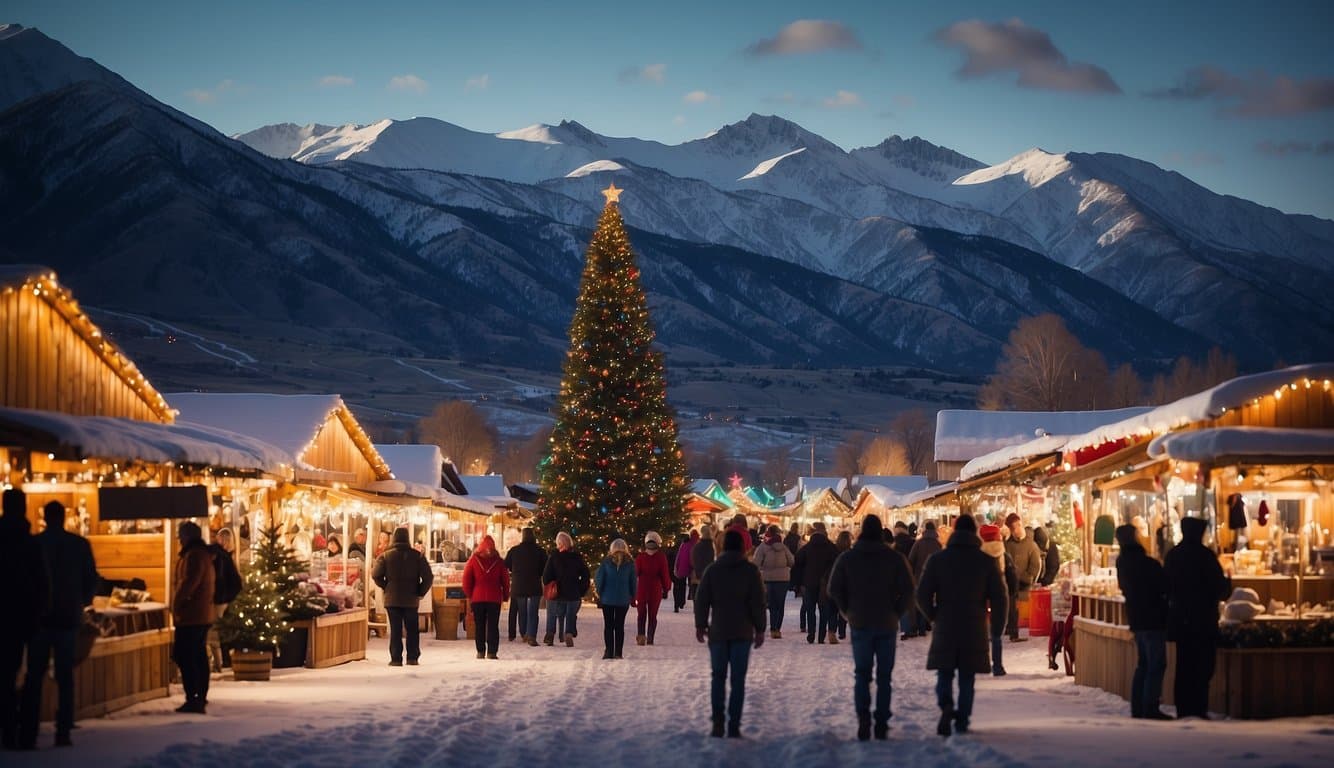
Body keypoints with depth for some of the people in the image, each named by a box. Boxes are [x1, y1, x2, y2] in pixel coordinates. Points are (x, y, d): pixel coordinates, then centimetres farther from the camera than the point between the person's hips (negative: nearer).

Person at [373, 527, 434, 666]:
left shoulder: (386, 556, -4)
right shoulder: (417, 556, -1)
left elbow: (376, 575, -10)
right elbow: (428, 576, -7)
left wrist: (385, 587, 4)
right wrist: (421, 592, 4)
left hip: (392, 599, -1)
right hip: (411, 599, 1)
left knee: (395, 629, 2)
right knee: (412, 629, 10)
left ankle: (396, 658, -1)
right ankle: (412, 657, 9)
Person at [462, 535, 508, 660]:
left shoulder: (473, 560, -3)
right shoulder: (499, 561, -1)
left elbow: (466, 579, -3)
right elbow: (505, 580, 1)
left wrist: (469, 594, 9)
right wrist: (505, 595, 12)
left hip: (477, 598, 0)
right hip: (495, 598, 0)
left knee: (480, 626, 8)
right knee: (493, 626, 2)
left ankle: (480, 651, 6)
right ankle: (492, 652, -5)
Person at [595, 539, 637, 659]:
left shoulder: (606, 561, -5)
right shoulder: (630, 563, -1)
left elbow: (599, 579, -4)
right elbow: (633, 581, 4)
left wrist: (599, 593, 6)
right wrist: (632, 597, 11)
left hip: (607, 599, -1)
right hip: (623, 600, 1)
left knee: (608, 625, 5)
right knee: (620, 626, 4)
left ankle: (609, 651, 3)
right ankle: (618, 653, 1)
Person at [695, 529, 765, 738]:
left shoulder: (713, 570, 2)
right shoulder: (750, 570, -3)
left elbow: (701, 600, 2)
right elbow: (758, 602, -4)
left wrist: (700, 625, 12)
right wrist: (760, 629, 2)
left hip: (718, 632, 1)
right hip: (742, 632, -1)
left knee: (718, 676, 11)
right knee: (738, 679, 2)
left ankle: (718, 720, -5)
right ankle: (734, 726, -3)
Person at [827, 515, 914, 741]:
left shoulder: (847, 558, -1)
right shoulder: (895, 558, -5)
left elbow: (834, 589, -2)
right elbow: (908, 590, -10)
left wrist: (848, 611, 9)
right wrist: (897, 612, 2)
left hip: (860, 623, 0)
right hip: (887, 624, 0)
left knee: (862, 675, 8)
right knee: (884, 676, 7)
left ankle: (863, 723, -5)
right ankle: (882, 725, 4)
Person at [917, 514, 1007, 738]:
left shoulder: (938, 559, -1)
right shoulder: (986, 562, -1)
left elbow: (923, 595, -3)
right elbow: (999, 597, -1)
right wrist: (997, 629, 9)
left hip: (945, 628, 0)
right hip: (975, 630, 0)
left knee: (945, 674, 8)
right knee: (967, 678, 9)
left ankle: (946, 706, -18)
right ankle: (962, 721, 5)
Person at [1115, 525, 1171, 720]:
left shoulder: (1122, 563, 7)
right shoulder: (1146, 563, -19)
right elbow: (1164, 587, -12)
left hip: (1136, 619, 8)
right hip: (1153, 618, -8)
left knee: (1143, 665, 15)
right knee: (1156, 665, -5)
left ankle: (1137, 708, 15)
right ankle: (1150, 709, -9)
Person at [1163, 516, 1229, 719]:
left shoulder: (1173, 555, 6)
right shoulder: (1204, 555, -12)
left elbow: (1166, 587, 11)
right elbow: (1220, 587, -9)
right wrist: (1228, 584, 12)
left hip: (1180, 620, 6)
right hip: (1203, 620, -6)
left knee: (1184, 667, 11)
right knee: (1202, 667, -3)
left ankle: (1183, 710, 10)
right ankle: (1198, 710, -9)